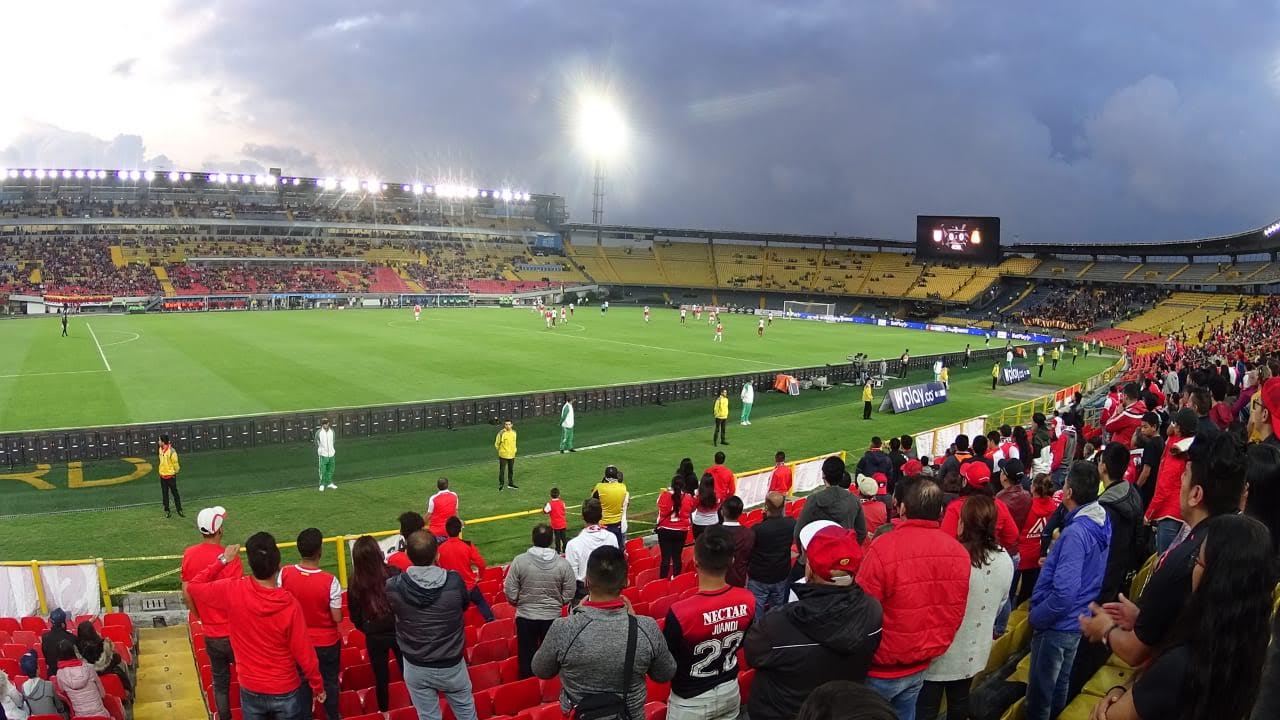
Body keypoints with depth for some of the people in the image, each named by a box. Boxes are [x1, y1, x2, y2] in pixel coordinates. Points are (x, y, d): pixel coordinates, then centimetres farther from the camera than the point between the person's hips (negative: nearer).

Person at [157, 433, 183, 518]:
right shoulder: (160, 449, 0)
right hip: (162, 475, 6)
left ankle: (179, 510, 12)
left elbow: (175, 463, -12)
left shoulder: (171, 451, -22)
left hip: (170, 475, -6)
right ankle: (166, 510, 22)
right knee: (165, 494, 12)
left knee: (175, 493, 3)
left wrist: (175, 472, 0)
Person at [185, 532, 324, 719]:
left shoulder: (232, 591, -20)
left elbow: (192, 586, 0)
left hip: (250, 690, 3)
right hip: (285, 691, -2)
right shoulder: (290, 605, -25)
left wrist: (222, 560, 6)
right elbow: (304, 654, -15)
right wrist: (318, 686, -1)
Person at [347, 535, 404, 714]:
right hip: (398, 632, -1)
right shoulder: (394, 573, -20)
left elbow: (355, 616, -3)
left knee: (381, 677, 20)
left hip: (374, 637, 1)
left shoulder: (355, 582, -15)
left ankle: (384, 711, 35)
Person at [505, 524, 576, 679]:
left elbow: (510, 593, -11)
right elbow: (569, 594, -7)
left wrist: (521, 604, 9)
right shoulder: (562, 563, -13)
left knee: (527, 657, 15)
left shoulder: (520, 561, -15)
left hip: (525, 617, -1)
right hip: (553, 617, 1)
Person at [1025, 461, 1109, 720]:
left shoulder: (1075, 533, -29)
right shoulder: (1102, 522, -2)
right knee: (1060, 686, 25)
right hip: (1076, 621, 9)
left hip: (1058, 624, -9)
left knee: (1040, 694, 7)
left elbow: (1064, 593, -31)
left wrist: (1035, 617, -18)